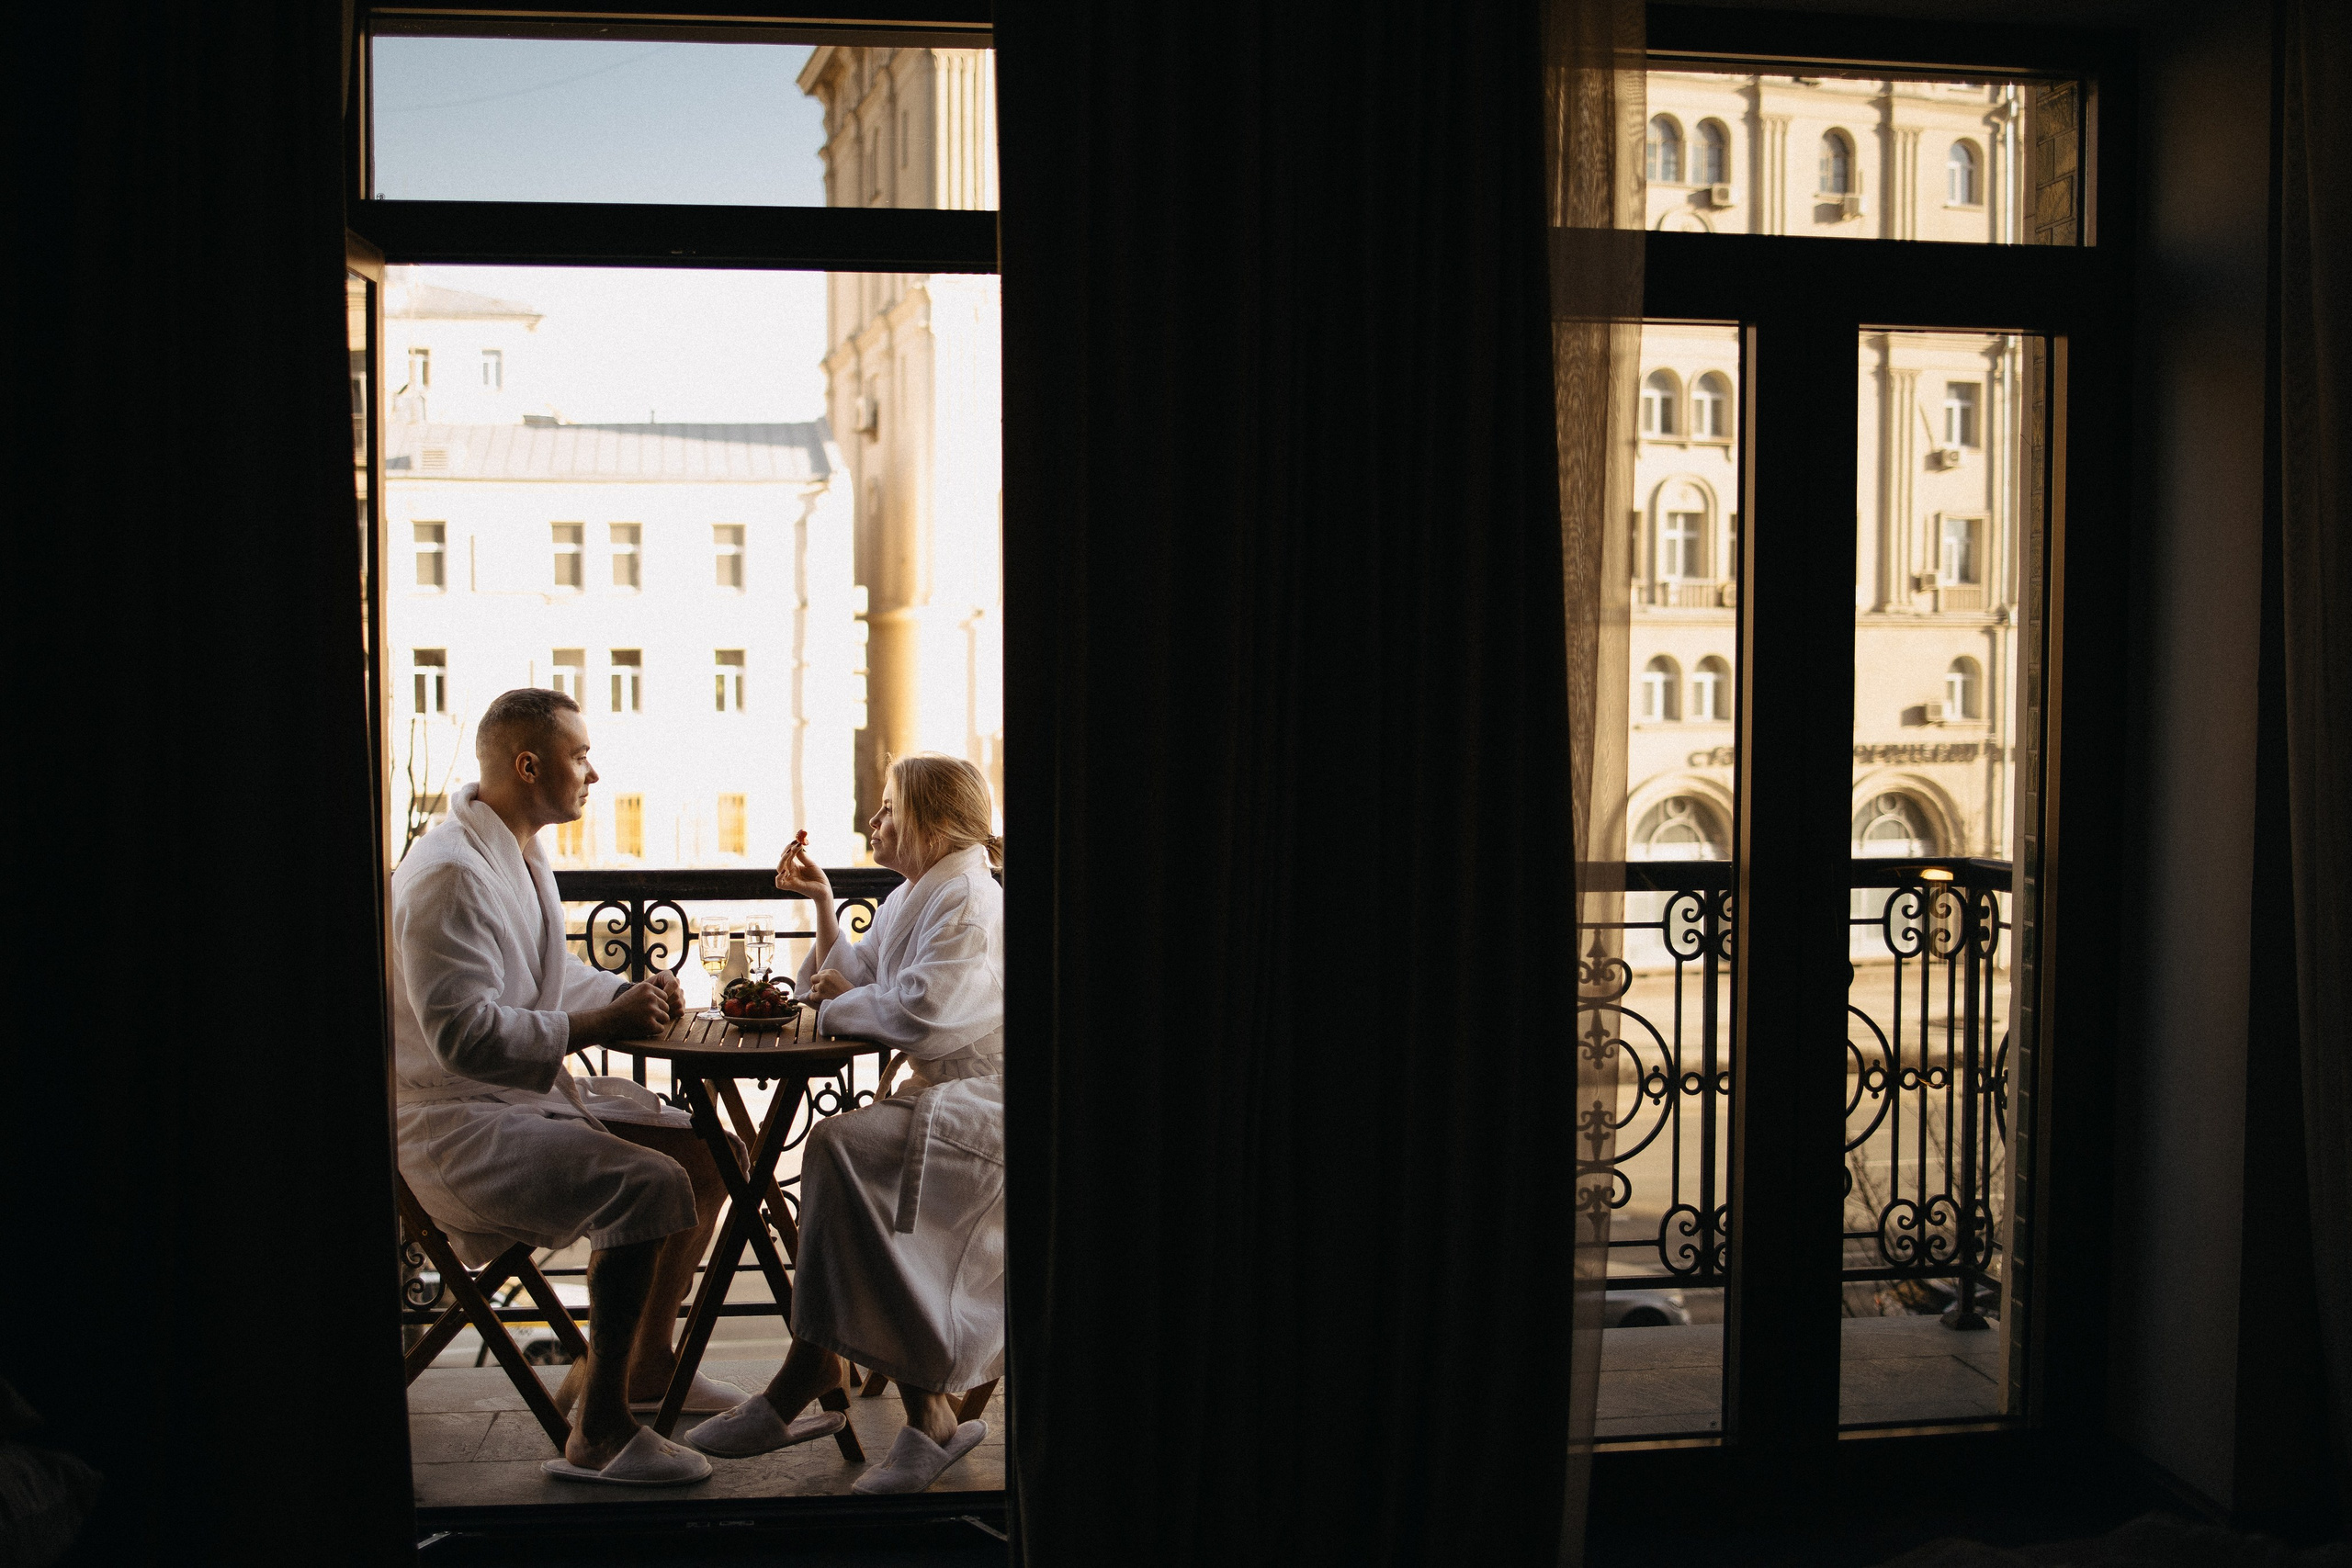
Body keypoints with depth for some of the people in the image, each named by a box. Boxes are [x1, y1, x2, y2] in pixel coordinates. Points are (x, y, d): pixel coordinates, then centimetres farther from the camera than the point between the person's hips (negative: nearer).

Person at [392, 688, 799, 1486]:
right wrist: (600, 1023, -25)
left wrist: (630, 992, 5)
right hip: (456, 1122, -10)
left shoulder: (522, 854, 13)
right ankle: (598, 1432, -21)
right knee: (651, 1187, -28)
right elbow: (463, 1032, -28)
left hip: (535, 1093, 11)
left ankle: (645, 1361, 24)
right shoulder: (449, 874, -20)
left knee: (706, 1156, 10)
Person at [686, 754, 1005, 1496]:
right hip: (938, 1092, 9)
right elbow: (847, 982, 26)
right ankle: (929, 1413, -16)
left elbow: (924, 1009, -23)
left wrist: (839, 1004, -6)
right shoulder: (911, 899, 19)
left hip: (982, 1101, -9)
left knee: (841, 1148, -26)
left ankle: (806, 1378, -19)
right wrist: (822, 900, 17)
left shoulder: (968, 900, -11)